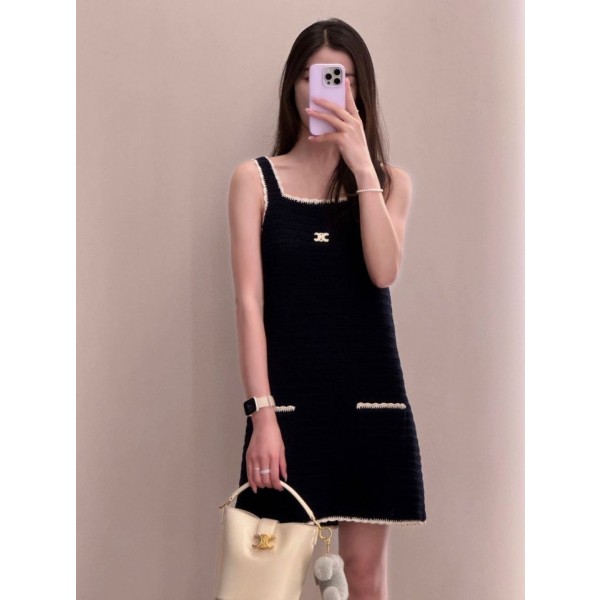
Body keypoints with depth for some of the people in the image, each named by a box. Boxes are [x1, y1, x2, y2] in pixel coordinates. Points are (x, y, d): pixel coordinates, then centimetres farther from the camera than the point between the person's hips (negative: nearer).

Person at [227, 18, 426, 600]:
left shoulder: (390, 181, 8)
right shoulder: (255, 179, 3)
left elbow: (383, 272, -10)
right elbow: (249, 300, -4)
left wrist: (361, 165, -15)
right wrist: (262, 414, -12)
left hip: (371, 397, 1)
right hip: (289, 397, -1)